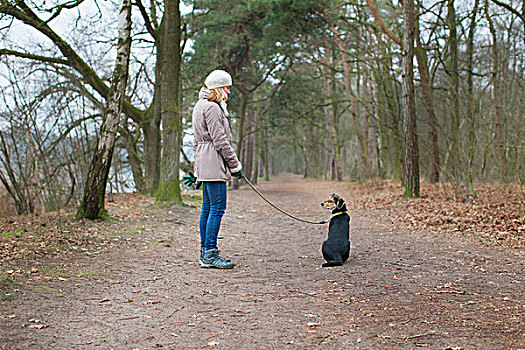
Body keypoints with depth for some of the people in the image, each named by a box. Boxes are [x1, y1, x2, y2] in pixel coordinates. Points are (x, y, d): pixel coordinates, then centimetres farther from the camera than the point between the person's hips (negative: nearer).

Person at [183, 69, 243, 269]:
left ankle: (205, 253, 15)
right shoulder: (211, 107, -13)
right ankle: (210, 254, -6)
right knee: (217, 208, -8)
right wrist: (235, 165, -10)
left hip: (204, 162, 11)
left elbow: (196, 141, 23)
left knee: (208, 208, 11)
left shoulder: (201, 106, 20)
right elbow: (220, 141, -16)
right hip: (214, 163, -11)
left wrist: (197, 171, 25)